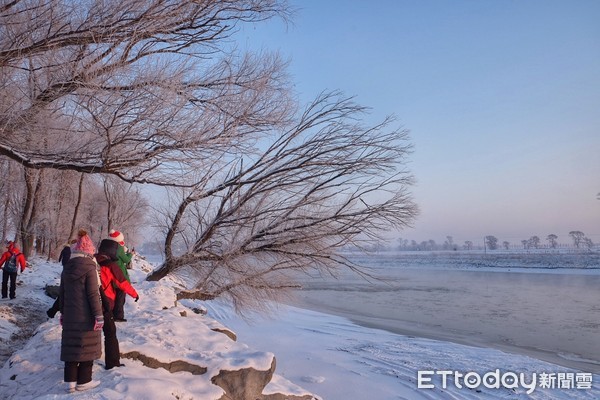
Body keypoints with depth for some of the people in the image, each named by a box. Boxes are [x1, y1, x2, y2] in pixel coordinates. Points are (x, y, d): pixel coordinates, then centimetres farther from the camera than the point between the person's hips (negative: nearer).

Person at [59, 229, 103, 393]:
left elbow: (61, 293, 14)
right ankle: (83, 381, 12)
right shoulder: (89, 268, -15)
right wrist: (99, 315, -14)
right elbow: (93, 294, -17)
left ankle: (70, 382, 16)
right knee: (87, 347, 5)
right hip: (86, 316, -6)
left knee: (71, 347, 12)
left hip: (70, 316, 6)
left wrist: (62, 312, 24)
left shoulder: (67, 268, 7)